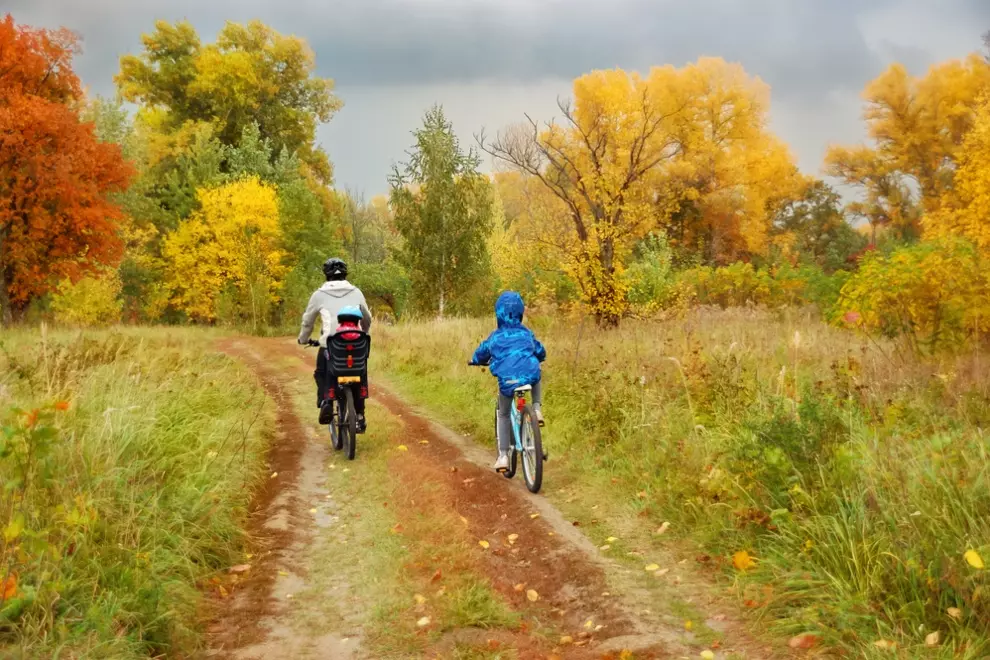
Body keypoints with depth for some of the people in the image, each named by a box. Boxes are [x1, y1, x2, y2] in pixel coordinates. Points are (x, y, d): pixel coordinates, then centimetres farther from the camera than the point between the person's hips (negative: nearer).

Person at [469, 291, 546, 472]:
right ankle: (537, 409, 17)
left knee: (503, 415, 22)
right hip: (530, 377, 0)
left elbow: (481, 354, 26)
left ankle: (503, 456, 15)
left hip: (507, 382, 0)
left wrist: (476, 361, 50)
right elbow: (541, 353, 27)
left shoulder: (495, 337, 12)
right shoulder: (526, 333, 14)